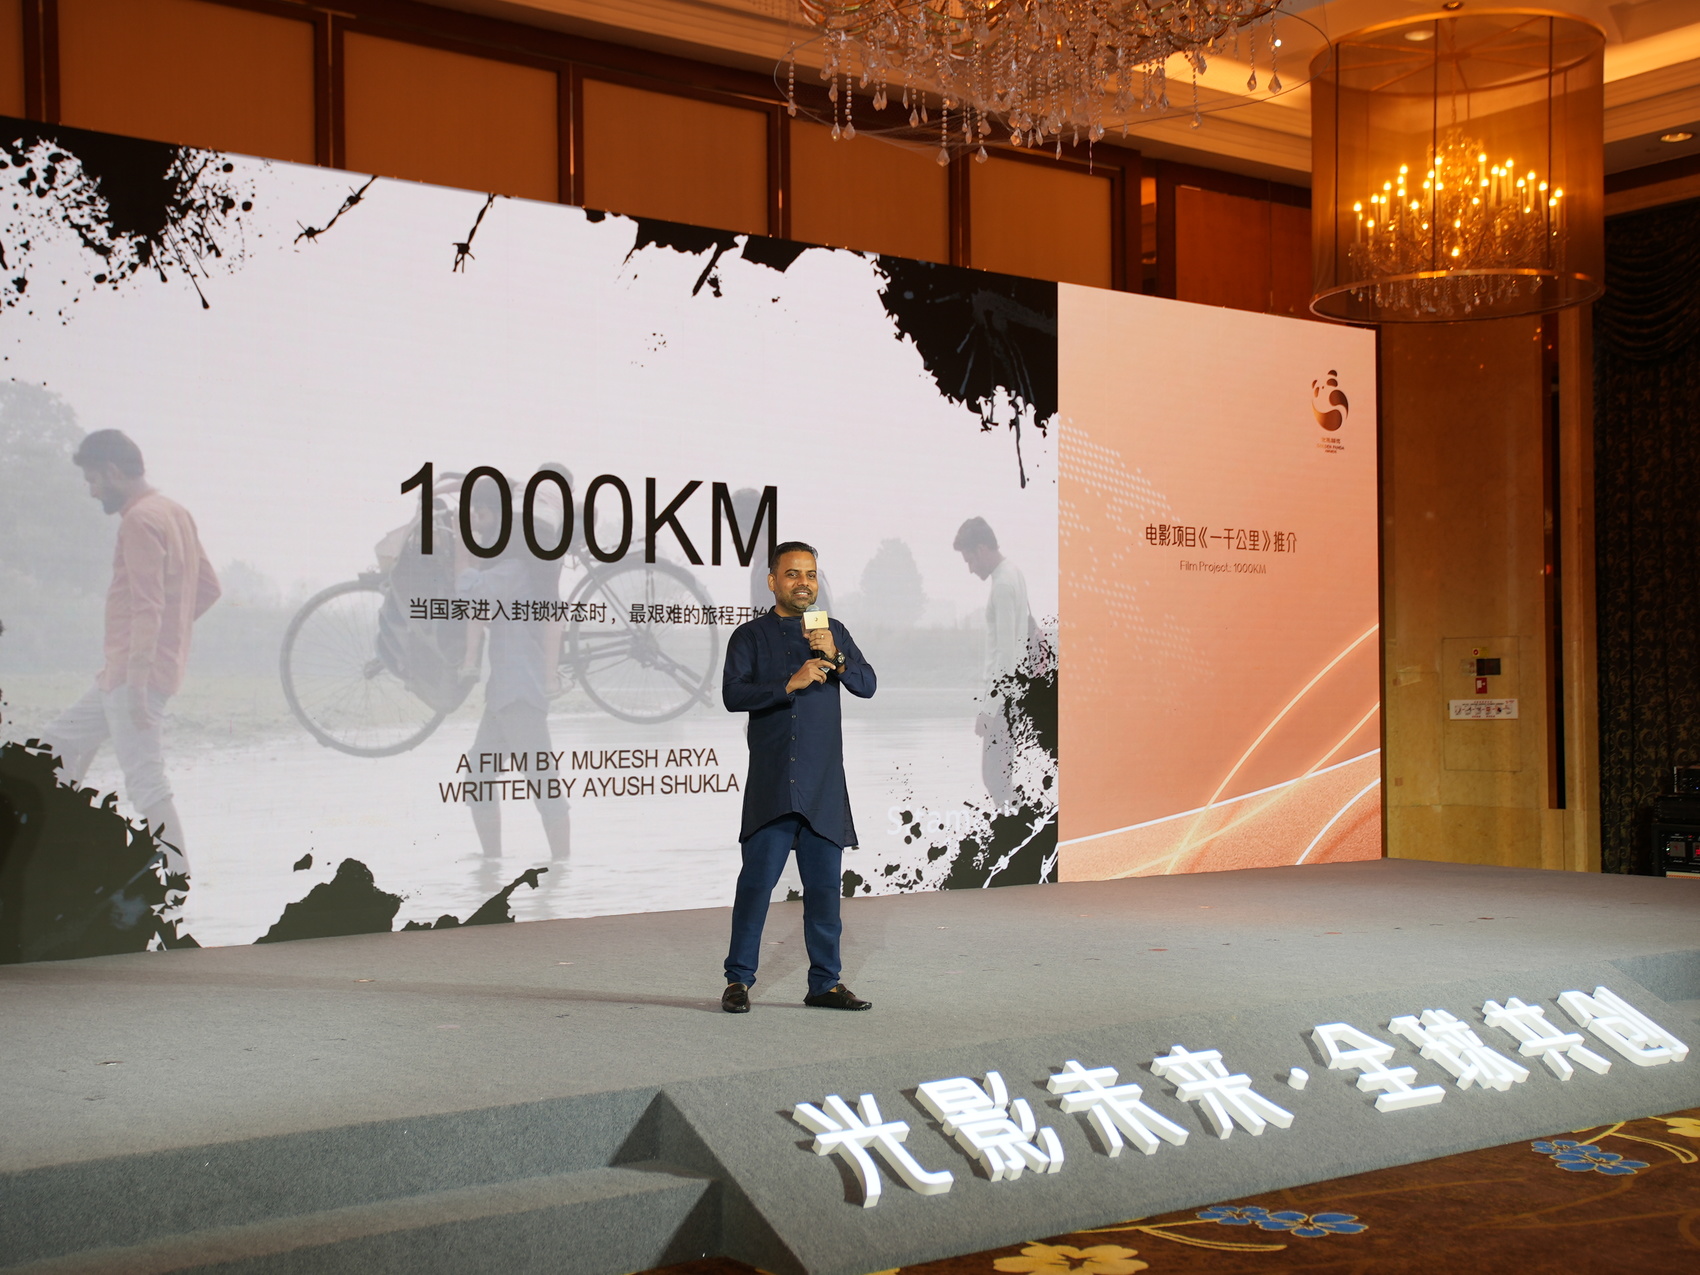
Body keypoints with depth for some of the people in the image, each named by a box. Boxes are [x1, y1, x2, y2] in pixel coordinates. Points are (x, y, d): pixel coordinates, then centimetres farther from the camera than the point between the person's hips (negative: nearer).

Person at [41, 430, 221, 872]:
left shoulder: (139, 521, -15)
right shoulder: (175, 513, 13)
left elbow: (147, 608, -23)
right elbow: (208, 586, 18)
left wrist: (137, 679, -25)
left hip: (135, 673, -10)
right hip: (121, 673, 10)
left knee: (144, 778, -10)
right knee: (60, 742, 19)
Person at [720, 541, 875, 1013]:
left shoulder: (834, 632, 16)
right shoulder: (751, 636, 5)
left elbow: (867, 685, 6)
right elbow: (733, 694, -9)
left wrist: (835, 657, -11)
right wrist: (791, 684, -19)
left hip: (825, 787, 3)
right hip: (771, 786, -3)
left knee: (825, 885, 6)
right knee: (758, 879, -7)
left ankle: (825, 983, 15)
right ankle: (738, 980, 3)